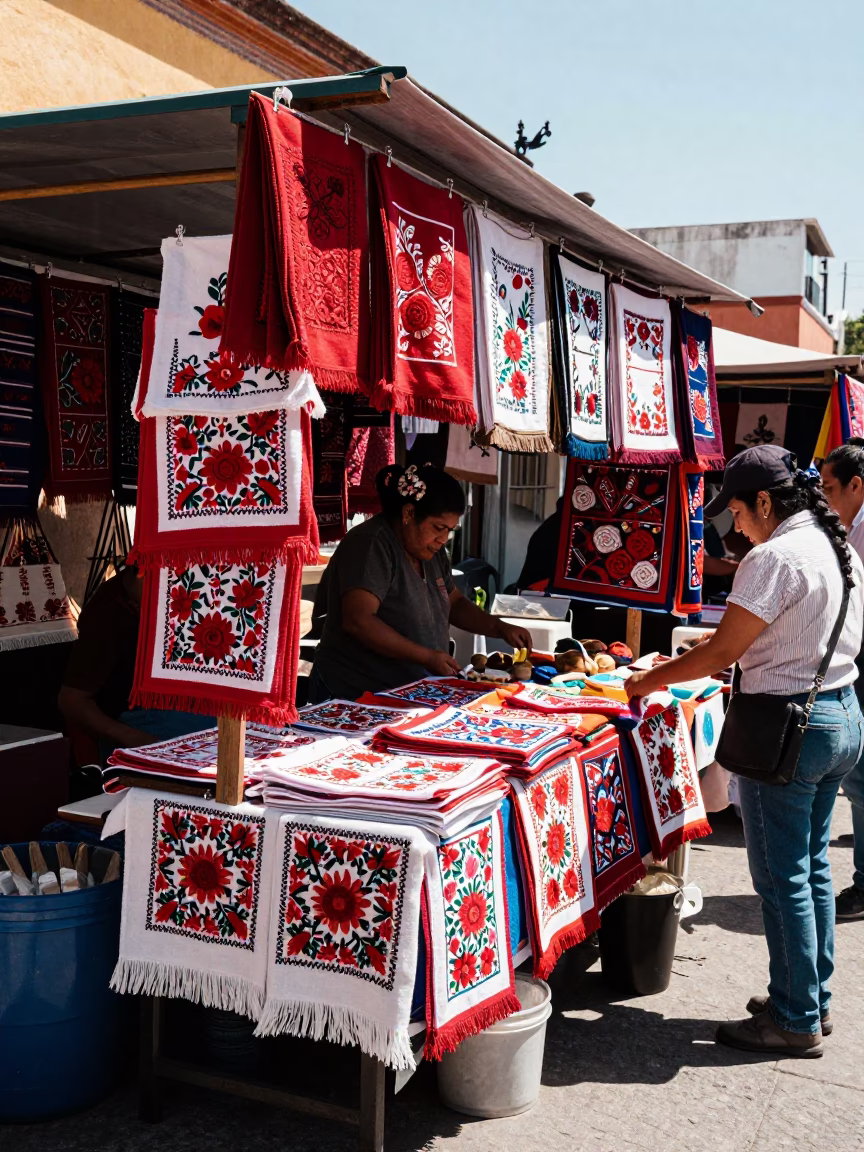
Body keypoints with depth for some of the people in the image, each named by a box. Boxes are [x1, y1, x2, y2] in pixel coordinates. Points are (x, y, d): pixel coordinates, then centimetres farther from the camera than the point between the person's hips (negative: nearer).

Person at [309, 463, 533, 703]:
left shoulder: (430, 550, 10)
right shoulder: (371, 544, -16)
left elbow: (455, 604, 22)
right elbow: (357, 621, -25)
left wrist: (500, 628, 5)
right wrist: (428, 657, -24)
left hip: (410, 695, 8)